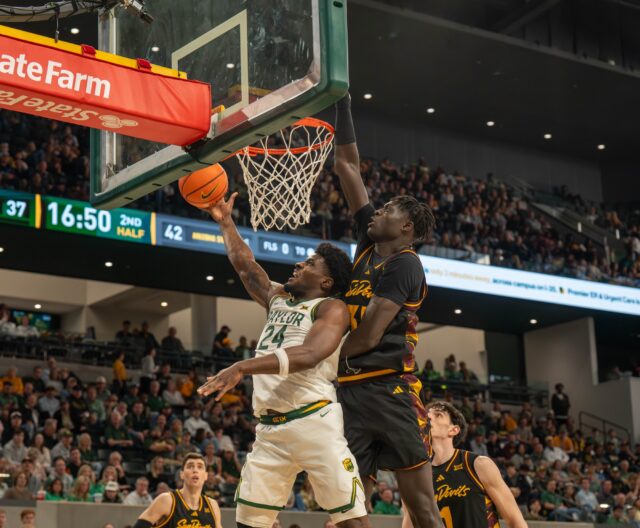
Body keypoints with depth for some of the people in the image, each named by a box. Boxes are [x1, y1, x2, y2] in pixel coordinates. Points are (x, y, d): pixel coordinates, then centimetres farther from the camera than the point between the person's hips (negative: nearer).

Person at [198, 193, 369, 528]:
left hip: (314, 421, -7)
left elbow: (309, 355, -20)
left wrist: (243, 367, -27)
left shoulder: (331, 309, -2)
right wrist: (225, 221, 32)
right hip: (270, 427, 8)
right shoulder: (278, 298, 23)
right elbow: (244, 265, 35)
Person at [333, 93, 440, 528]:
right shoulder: (369, 246, 16)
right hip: (351, 390, 7)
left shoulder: (404, 264, -5)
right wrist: (341, 106, 16)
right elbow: (349, 166, 18)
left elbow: (370, 334, -14)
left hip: (390, 389, -7)